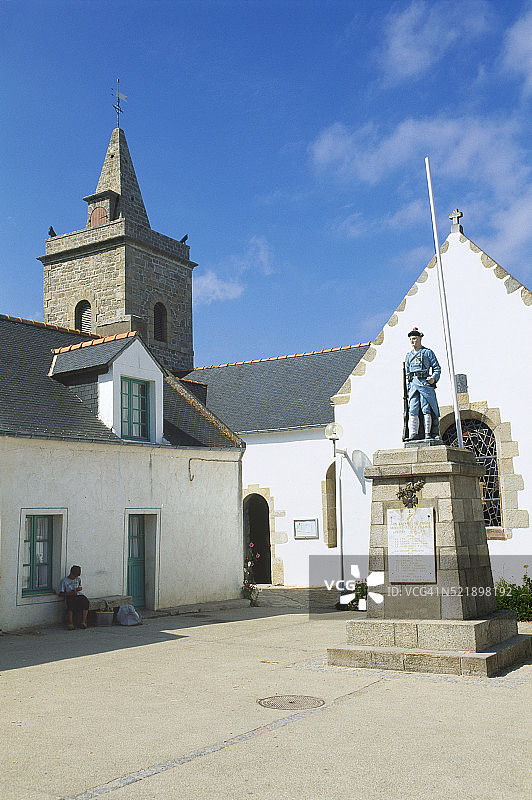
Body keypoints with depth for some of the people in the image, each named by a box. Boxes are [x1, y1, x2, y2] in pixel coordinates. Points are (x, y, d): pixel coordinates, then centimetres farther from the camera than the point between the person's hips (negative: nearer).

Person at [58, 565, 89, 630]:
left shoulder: (78, 579, 19)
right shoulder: (64, 581, 4)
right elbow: (61, 594, 0)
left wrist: (78, 589, 5)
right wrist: (71, 593, -13)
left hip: (79, 595, 4)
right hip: (70, 596, -4)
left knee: (85, 602, -30)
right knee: (70, 604, -38)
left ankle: (83, 622, -26)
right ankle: (70, 623, -23)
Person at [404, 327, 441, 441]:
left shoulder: (428, 352, 8)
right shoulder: (409, 355, 22)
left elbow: (437, 368, 6)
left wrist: (434, 378, -13)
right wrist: (408, 388, 14)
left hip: (425, 382, -4)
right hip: (413, 384, 4)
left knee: (426, 409, -9)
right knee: (412, 410, -5)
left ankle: (428, 433, -8)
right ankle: (414, 434, -8)